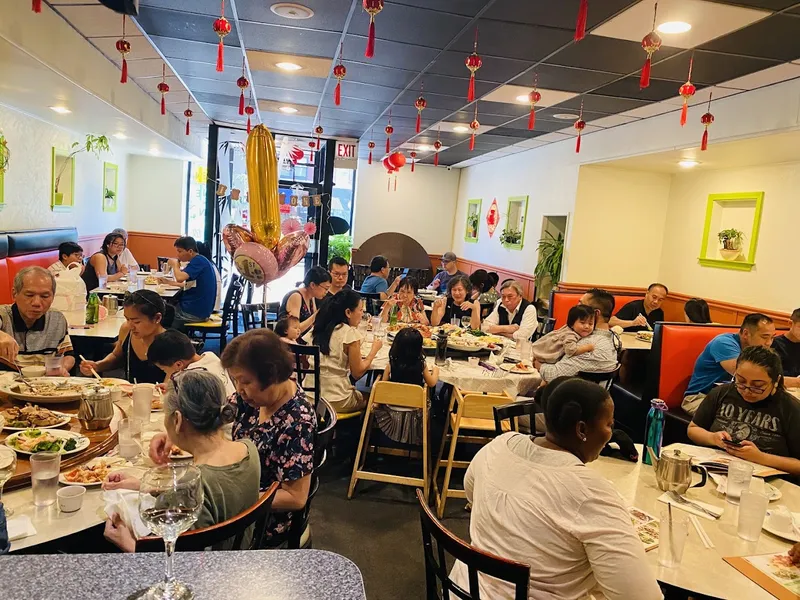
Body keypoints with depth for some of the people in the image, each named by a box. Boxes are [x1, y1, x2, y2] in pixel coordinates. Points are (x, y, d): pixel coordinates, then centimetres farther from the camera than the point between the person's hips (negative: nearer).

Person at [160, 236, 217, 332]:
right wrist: (167, 281, 10)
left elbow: (180, 278, -28)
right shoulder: (201, 260, 12)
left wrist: (175, 264, -9)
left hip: (194, 312, -9)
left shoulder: (198, 261, -17)